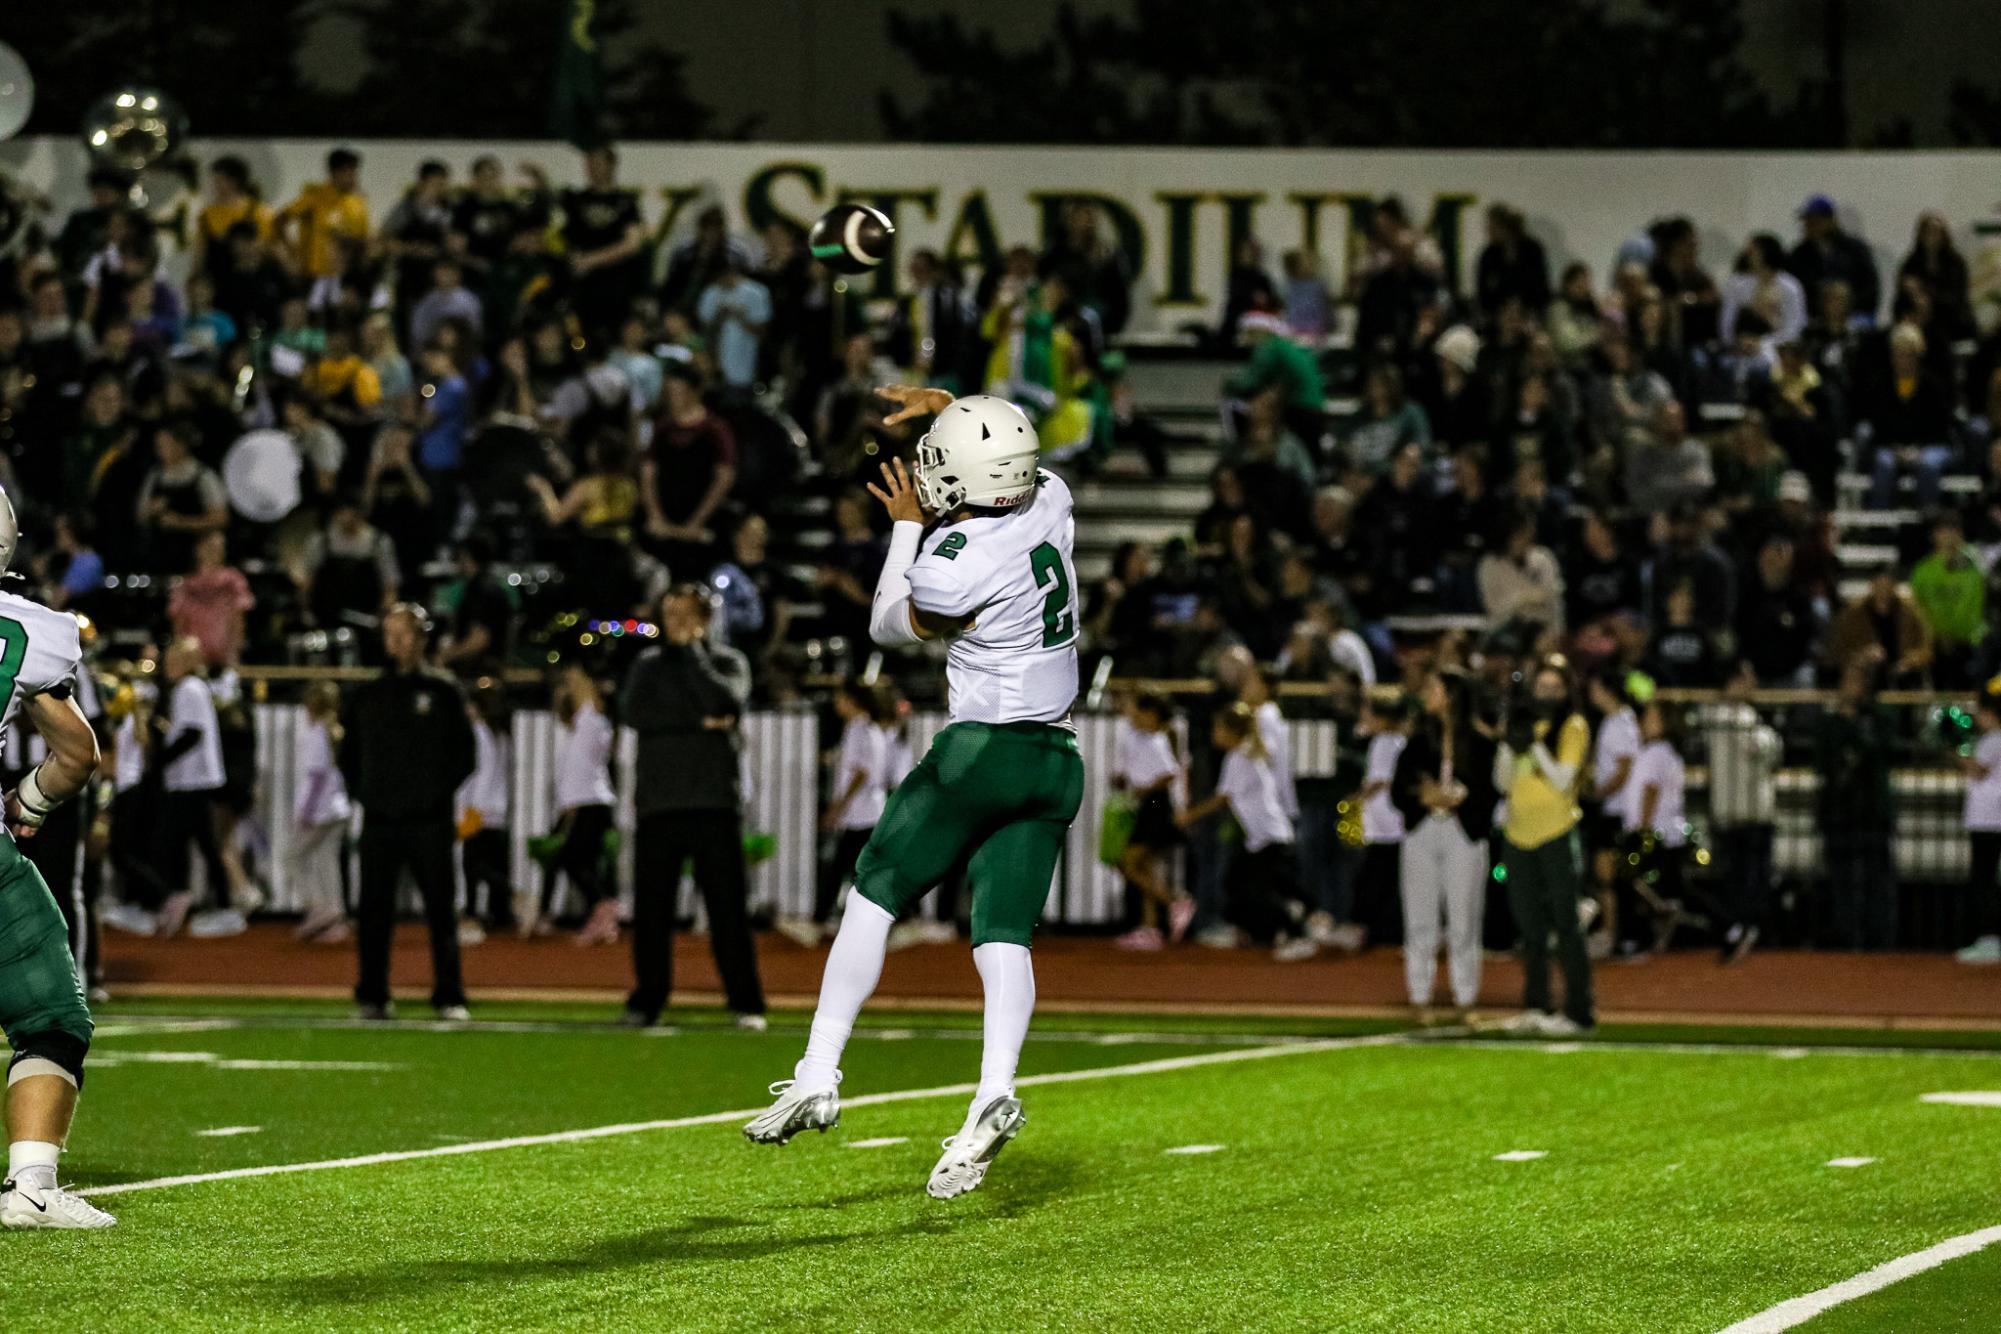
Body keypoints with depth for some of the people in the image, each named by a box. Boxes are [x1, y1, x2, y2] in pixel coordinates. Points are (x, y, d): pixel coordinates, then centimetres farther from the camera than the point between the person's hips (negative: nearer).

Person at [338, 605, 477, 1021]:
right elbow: (349, 752, 19)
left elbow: (463, 752, 3)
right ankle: (372, 997, 8)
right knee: (374, 911, 2)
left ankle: (449, 997, 3)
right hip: (378, 822, 3)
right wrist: (361, 792, 7)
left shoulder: (443, 691, 3)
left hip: (429, 820, -3)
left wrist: (441, 792, -5)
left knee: (441, 909, -1)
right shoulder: (368, 695, 11)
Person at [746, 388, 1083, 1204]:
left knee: (874, 896, 7)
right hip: (1057, 762, 7)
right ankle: (994, 1094, -18)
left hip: (984, 748, -7)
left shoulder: (953, 567, -19)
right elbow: (1003, 468, 28)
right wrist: (948, 409, 21)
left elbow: (890, 628, 3)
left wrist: (907, 528, 10)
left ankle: (818, 1075, 5)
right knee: (1003, 936, 1)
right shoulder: (1050, 505, 2)